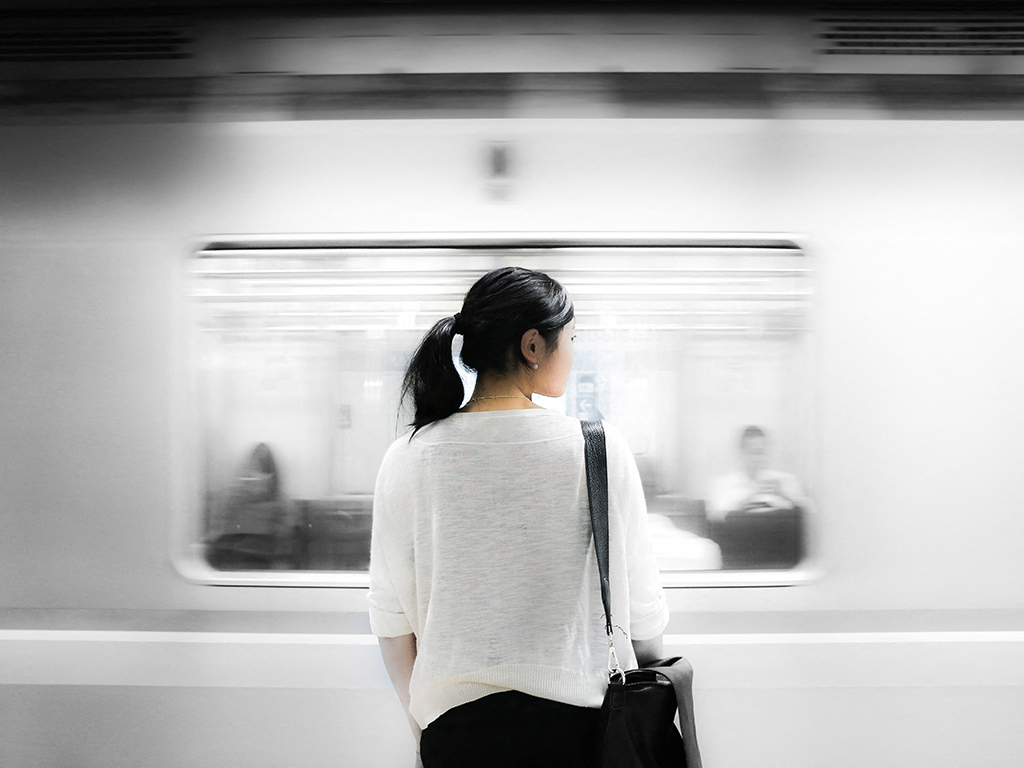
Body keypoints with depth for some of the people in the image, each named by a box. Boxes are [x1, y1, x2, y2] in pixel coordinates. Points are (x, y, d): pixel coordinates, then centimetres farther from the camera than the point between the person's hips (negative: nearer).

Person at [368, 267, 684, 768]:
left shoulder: (407, 459, -4)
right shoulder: (598, 449, -10)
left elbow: (391, 617, 0)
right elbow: (641, 606, -4)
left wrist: (420, 725, 14)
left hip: (454, 725, 2)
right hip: (576, 724, -1)